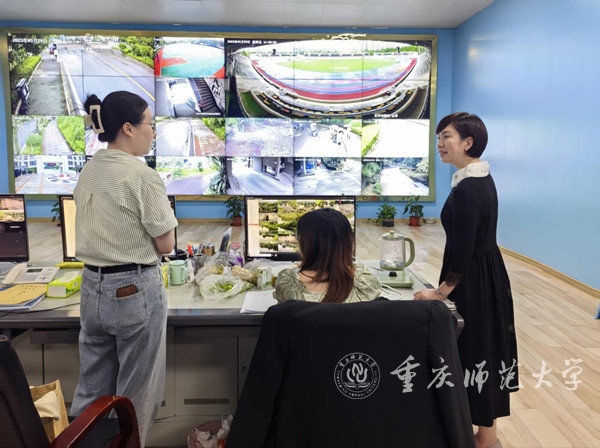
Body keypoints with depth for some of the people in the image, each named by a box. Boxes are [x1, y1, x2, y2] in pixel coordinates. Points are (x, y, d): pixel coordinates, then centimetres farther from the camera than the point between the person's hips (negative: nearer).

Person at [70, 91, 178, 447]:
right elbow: (166, 244, -12)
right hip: (135, 289, -7)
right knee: (136, 394, 10)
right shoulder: (142, 176, -17)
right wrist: (164, 219, 6)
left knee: (91, 389, 20)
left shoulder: (88, 171, 6)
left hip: (93, 286, 8)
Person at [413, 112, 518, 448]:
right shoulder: (482, 178, 7)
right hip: (488, 273, 10)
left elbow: (463, 250, -24)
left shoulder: (467, 189, -24)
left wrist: (442, 291, -17)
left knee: (474, 351, 4)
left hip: (474, 280, -10)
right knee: (483, 350, 19)